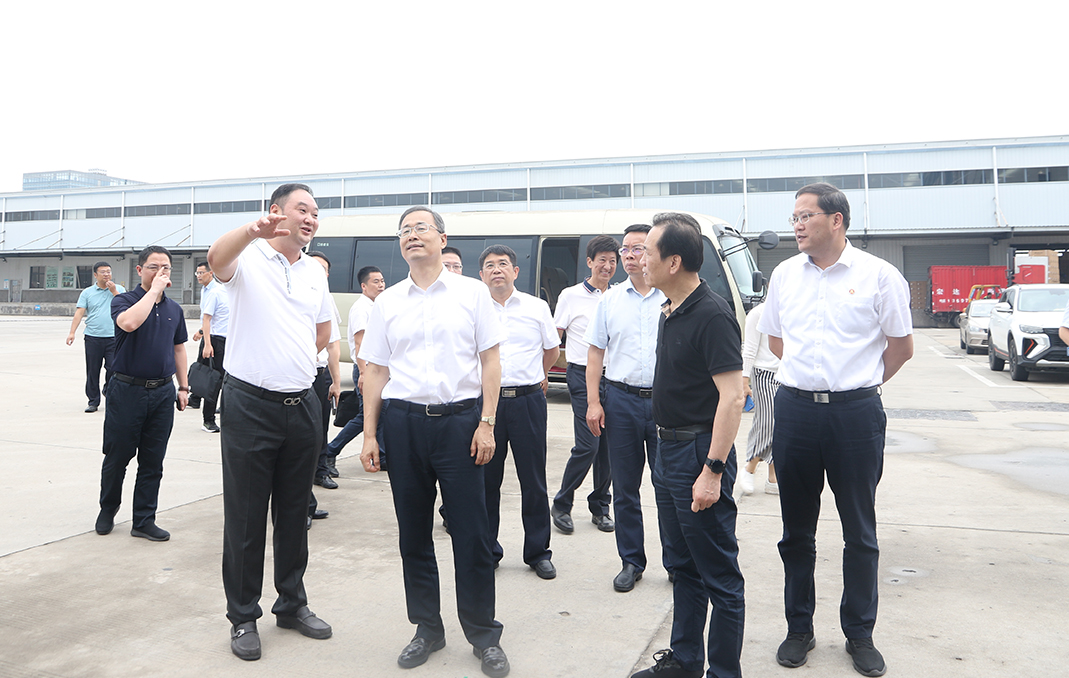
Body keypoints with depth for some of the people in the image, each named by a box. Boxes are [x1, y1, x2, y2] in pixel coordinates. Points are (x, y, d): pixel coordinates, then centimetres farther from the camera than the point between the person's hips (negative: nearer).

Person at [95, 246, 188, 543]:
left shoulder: (174, 309, 11)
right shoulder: (124, 300, -4)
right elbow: (129, 322, -28)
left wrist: (183, 387, 13)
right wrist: (154, 290, -20)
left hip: (163, 393, 4)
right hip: (127, 390, -4)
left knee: (153, 462, 6)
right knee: (117, 456, 8)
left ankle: (144, 520, 15)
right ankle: (108, 509, 30)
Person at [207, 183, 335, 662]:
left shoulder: (314, 272, 11)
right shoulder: (248, 258, -6)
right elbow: (216, 259, -32)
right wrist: (253, 230, -51)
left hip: (302, 406, 5)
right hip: (250, 404, -5)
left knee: (294, 513, 15)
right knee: (245, 516, 4)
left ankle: (292, 604, 31)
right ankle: (243, 617, 20)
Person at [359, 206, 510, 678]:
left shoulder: (472, 293, 3)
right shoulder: (387, 303, 10)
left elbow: (490, 361, 2)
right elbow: (376, 371, 10)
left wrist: (486, 423, -6)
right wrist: (369, 435, 5)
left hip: (460, 418, -2)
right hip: (403, 421, 3)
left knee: (471, 532, 1)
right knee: (413, 532, 10)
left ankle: (484, 635, 17)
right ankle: (427, 628, 26)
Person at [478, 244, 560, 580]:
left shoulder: (537, 307, 6)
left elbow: (552, 349, 21)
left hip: (528, 401, 0)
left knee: (534, 481, 5)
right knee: (486, 479, 7)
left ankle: (538, 552, 18)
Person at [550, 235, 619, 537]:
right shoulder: (571, 296, 3)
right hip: (583, 375, -4)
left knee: (609, 446, 5)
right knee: (588, 446, -10)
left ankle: (600, 507, 21)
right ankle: (561, 505, 8)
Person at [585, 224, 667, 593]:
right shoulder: (610, 300, 8)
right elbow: (596, 352, 9)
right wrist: (593, 401, 1)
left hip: (665, 401, -2)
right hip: (621, 399, 2)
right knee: (624, 489, 8)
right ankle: (631, 561, 21)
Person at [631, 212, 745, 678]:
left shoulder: (712, 316, -19)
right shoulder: (670, 312, 10)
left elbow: (732, 398, -23)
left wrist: (713, 470, -26)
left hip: (699, 453, -10)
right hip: (668, 449, 10)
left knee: (718, 575, 3)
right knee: (683, 566, 19)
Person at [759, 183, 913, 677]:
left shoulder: (879, 275, -4)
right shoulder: (784, 274, 7)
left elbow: (901, 346, 5)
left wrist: (857, 384, 10)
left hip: (856, 413, -3)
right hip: (795, 409, 3)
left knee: (860, 532, 9)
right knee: (797, 529, 11)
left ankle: (860, 635, 25)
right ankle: (799, 629, 27)